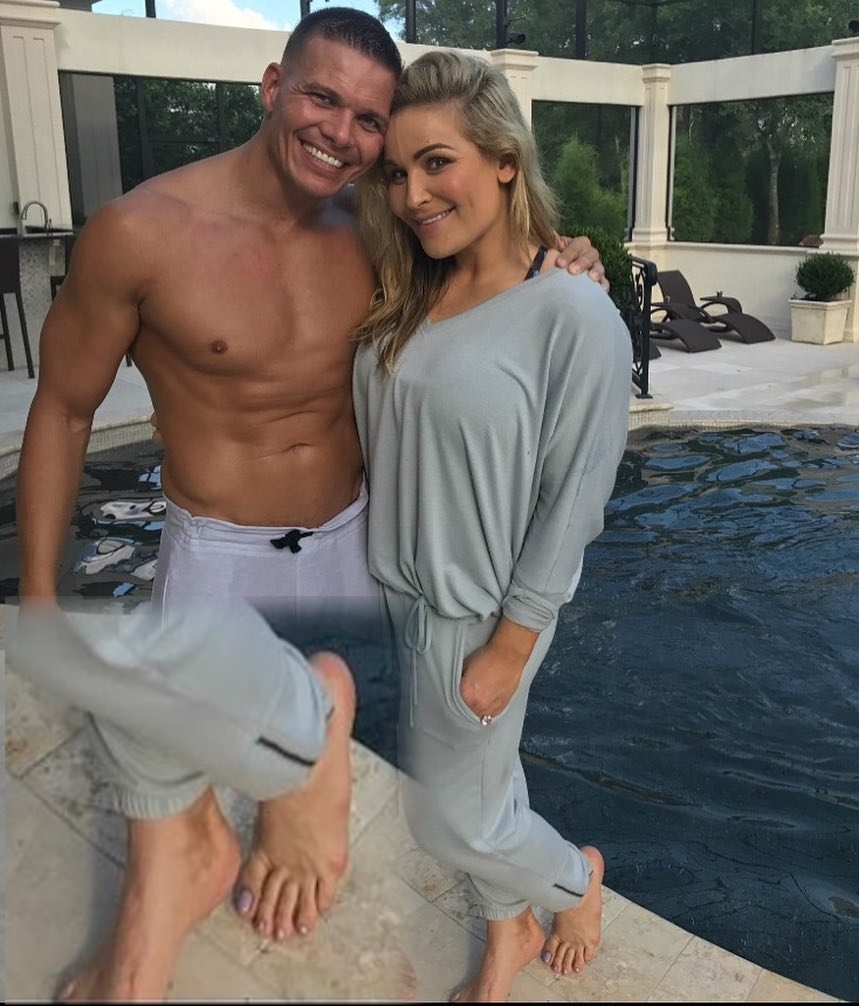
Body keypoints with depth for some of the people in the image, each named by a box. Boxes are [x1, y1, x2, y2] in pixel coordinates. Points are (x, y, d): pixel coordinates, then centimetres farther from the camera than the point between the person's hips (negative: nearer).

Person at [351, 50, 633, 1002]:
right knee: (486, 775, 23)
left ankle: (575, 875, 41)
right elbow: (387, 448, 6)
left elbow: (570, 504, -17)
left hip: (480, 614, -6)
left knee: (448, 816, 11)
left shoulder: (575, 318, -20)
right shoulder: (405, 302, -1)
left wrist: (507, 648, -13)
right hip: (411, 591, 6)